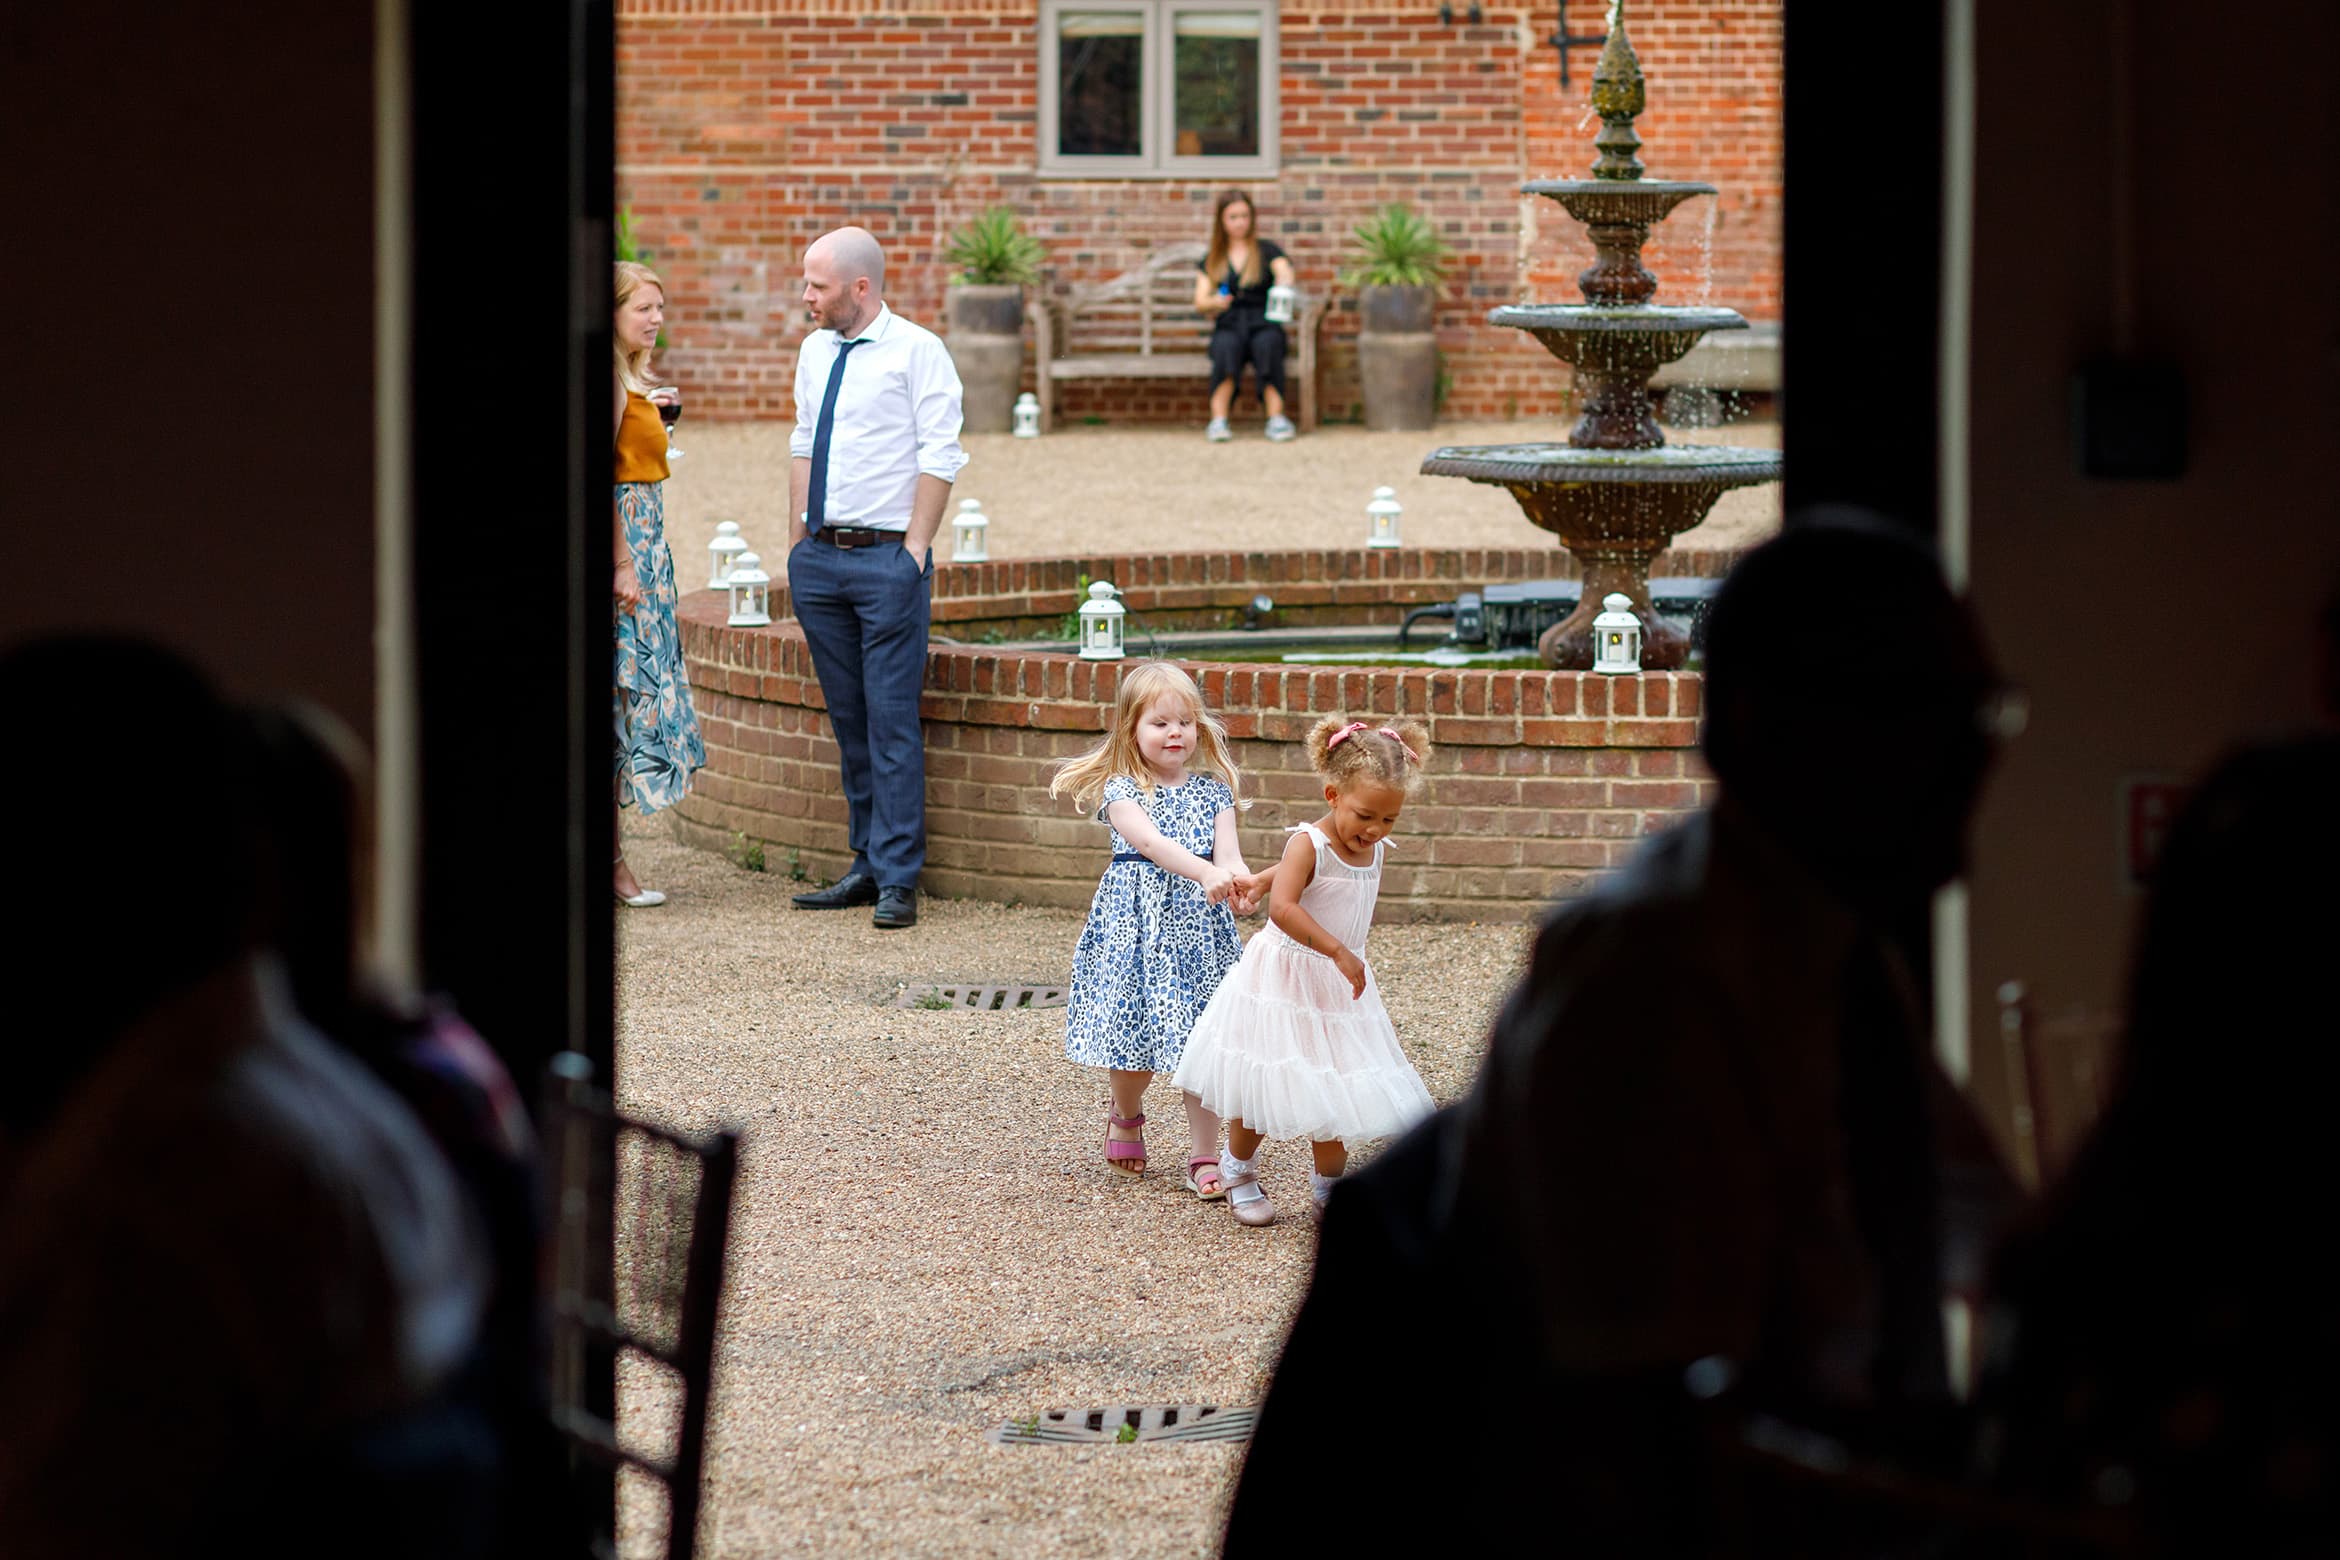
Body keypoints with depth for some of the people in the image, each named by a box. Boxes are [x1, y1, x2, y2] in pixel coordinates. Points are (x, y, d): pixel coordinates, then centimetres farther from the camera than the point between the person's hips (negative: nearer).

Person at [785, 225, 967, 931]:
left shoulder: (917, 351, -6)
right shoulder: (815, 351, 13)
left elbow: (940, 457, -8)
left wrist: (914, 549, -13)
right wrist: (797, 544, 13)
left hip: (887, 557, -6)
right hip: (820, 556, 6)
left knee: (892, 720, -7)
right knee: (847, 717, 10)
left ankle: (898, 880, -6)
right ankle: (868, 865, 17)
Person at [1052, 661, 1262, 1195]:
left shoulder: (1212, 790, 7)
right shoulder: (1121, 789, -4)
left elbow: (1227, 852, -5)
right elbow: (1149, 840, -21)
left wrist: (1240, 884, -30)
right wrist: (1204, 873, -37)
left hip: (1199, 921, 2)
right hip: (1137, 920, -2)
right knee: (1136, 1031, 2)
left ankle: (1204, 1155, 5)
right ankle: (1126, 1116, 35)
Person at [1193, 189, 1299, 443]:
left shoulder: (1267, 250, 11)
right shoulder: (1211, 260, 17)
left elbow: (1284, 270, -9)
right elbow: (1200, 300, 8)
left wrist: (1284, 280, -36)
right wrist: (1214, 303, -18)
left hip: (1263, 324, -1)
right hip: (1228, 325, 1)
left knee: (1267, 344, -37)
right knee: (1226, 346, -36)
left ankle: (1276, 418, -41)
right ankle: (1218, 420, -43)